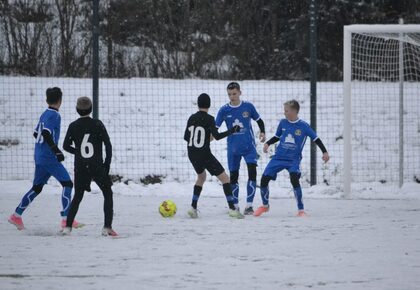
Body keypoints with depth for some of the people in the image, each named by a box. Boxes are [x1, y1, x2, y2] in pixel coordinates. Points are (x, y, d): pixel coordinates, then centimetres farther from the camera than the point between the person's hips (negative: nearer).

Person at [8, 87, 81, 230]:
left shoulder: (45, 114, 13)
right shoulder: (54, 115, -13)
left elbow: (36, 133, 22)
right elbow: (46, 133, -26)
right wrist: (56, 150, -27)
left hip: (39, 157, 9)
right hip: (49, 158, -9)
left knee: (37, 187, 17)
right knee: (67, 183, -7)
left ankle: (17, 216, 20)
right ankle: (66, 219, -12)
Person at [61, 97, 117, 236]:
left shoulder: (73, 126, -1)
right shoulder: (97, 125, -6)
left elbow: (66, 146, 4)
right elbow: (108, 144, -6)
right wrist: (107, 163, 3)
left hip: (80, 168, 2)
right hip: (97, 167, -2)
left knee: (77, 197, 16)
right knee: (107, 194, 13)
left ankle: (67, 227, 6)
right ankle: (107, 227, 3)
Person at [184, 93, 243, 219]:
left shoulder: (192, 118, 5)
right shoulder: (209, 119, -12)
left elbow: (186, 137, 13)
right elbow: (217, 136, -19)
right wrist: (232, 130, -9)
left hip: (192, 155, 6)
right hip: (205, 155, -6)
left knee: (201, 177, 29)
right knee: (224, 178, 2)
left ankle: (193, 207, 17)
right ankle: (232, 209, -8)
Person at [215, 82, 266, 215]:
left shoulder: (248, 106, -2)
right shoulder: (224, 110, -2)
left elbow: (259, 120, 11)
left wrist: (262, 132, -5)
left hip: (249, 146, -1)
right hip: (233, 148, 1)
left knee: (252, 172, -15)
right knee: (233, 176, 6)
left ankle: (249, 205, -11)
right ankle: (235, 206, 21)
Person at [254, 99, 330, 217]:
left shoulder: (303, 126, -9)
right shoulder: (283, 123, 2)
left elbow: (316, 139, -2)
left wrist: (325, 152, -10)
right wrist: (268, 143, 2)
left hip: (294, 160, -4)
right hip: (279, 157, 4)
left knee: (294, 179, -29)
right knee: (264, 179, -4)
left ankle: (301, 210, -16)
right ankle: (265, 205, 23)